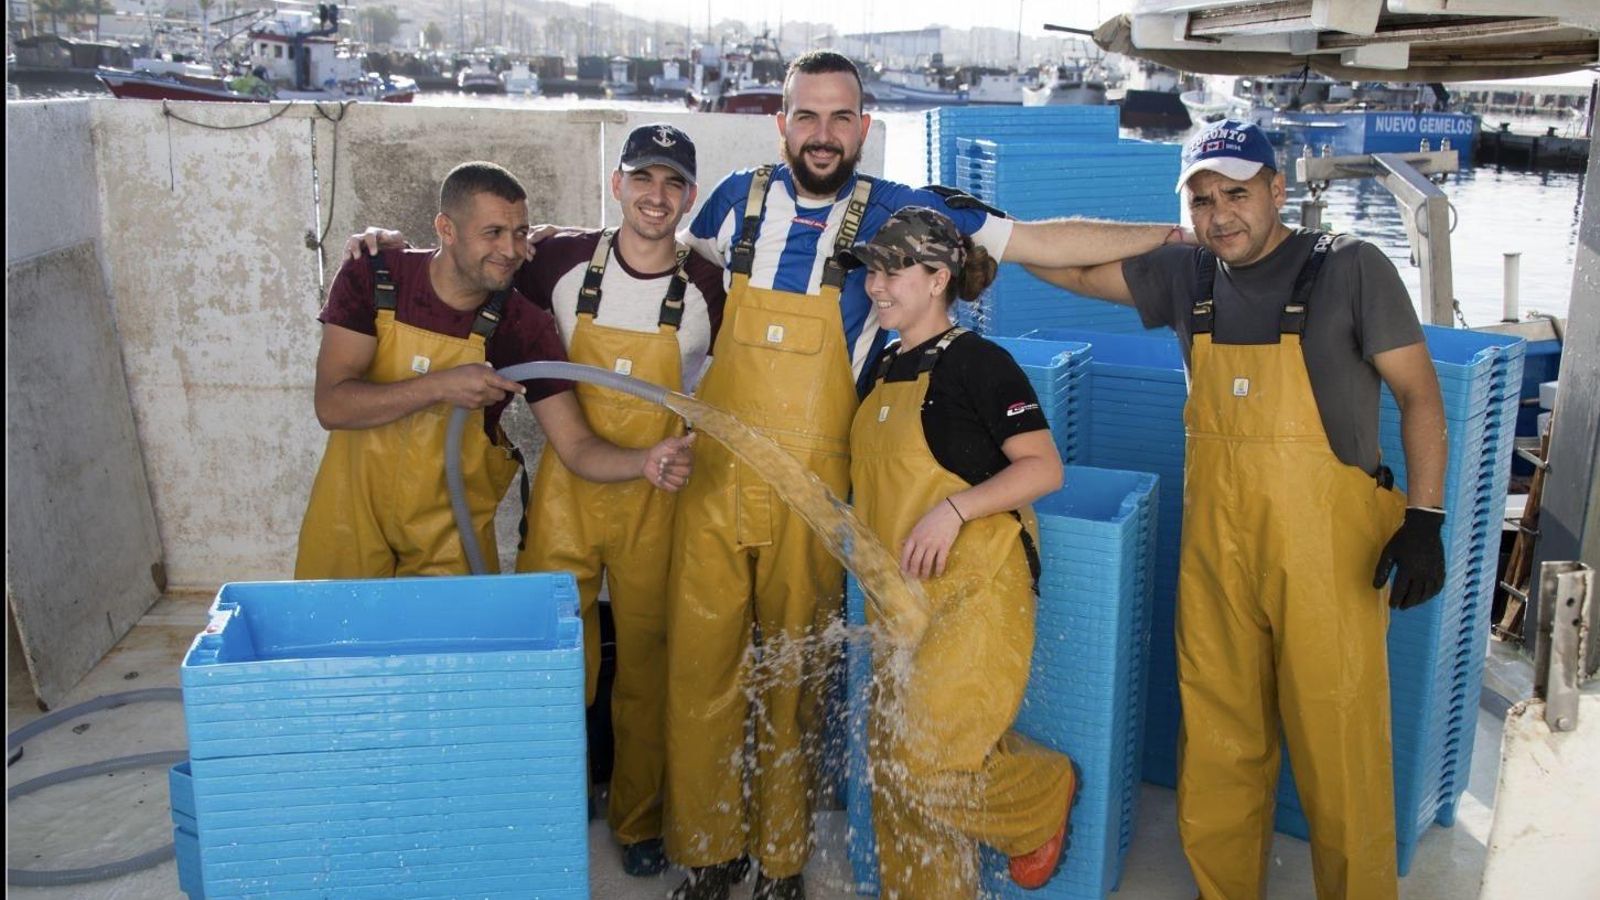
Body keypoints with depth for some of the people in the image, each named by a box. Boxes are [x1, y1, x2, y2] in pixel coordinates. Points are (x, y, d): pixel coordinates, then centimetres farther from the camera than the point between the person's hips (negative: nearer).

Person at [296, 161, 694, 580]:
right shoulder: (370, 279, -12)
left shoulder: (523, 324, -12)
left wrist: (645, 462, -35)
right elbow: (331, 407, -19)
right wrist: (440, 386, -31)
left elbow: (577, 447, -15)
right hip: (353, 513, 1)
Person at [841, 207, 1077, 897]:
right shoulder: (884, 363, 12)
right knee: (893, 766, 9)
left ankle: (1042, 795, 17)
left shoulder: (979, 363, -10)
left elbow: (1044, 468, -14)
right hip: (899, 594, 8)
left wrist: (954, 509, -23)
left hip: (975, 587, -7)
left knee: (928, 757, -12)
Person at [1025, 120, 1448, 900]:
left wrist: (1425, 519, -10)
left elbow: (1419, 395, -3)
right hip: (1216, 543, 4)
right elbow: (1075, 270, 13)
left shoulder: (1349, 268, -5)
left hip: (1326, 548, -4)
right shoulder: (1188, 275, 5)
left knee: (1340, 747, 1)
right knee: (1217, 742, 12)